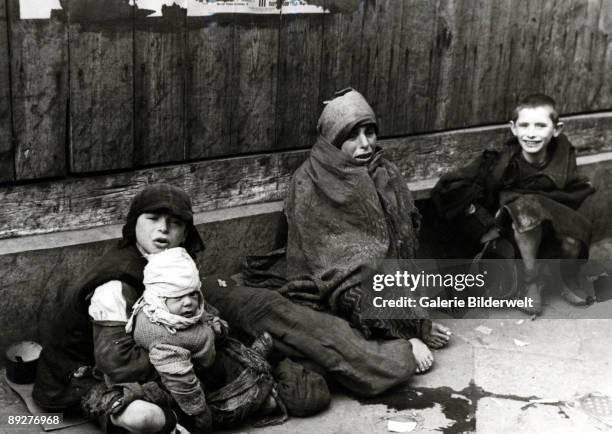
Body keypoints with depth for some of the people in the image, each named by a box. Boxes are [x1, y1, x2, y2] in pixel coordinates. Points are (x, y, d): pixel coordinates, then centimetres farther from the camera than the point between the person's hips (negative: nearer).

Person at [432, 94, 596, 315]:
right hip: (516, 227, -2)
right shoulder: (500, 162, -23)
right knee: (526, 205, -33)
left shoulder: (562, 157, -15)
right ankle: (531, 280, -16)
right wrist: (484, 226, -19)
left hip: (552, 223, 3)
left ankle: (569, 284, 6)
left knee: (573, 239, -27)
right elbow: (450, 187, -24)